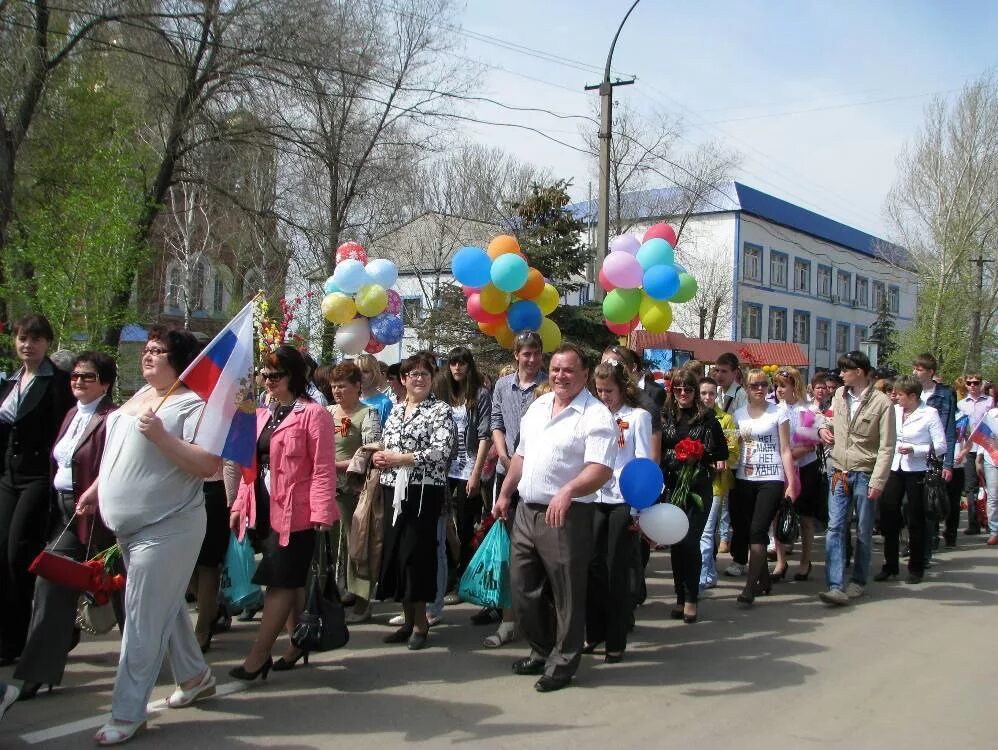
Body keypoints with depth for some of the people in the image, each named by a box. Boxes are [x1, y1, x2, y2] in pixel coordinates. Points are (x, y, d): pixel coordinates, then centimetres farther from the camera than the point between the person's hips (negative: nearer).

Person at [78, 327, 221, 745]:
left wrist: (161, 435, -29)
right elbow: (120, 451, 24)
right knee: (165, 606, 20)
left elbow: (210, 464, -25)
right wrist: (96, 489, 20)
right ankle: (195, 676, 37)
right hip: (129, 527, 9)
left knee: (143, 620, -4)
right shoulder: (141, 396, 12)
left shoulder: (193, 404, -15)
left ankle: (128, 713, 4)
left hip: (166, 529, -9)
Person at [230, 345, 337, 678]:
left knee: (281, 582, -3)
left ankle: (258, 656, 3)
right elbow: (252, 464, 19)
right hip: (265, 511, 8)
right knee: (288, 582, 15)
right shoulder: (262, 415, 15)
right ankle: (299, 643, 26)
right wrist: (240, 505, 15)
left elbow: (323, 469, -13)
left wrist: (321, 515, -18)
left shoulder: (313, 414, -9)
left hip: (295, 513, -8)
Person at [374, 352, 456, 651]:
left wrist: (398, 459, -14)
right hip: (394, 490, 6)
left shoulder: (441, 411, -4)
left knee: (416, 553, -5)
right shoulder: (396, 410, 15)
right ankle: (408, 619, 20)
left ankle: (420, 622, 10)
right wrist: (379, 458, 0)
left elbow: (441, 452, -16)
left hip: (424, 491, -6)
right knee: (395, 552, 7)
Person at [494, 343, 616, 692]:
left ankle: (562, 663, 19)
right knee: (523, 589, 15)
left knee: (566, 595, 3)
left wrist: (568, 491, -38)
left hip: (565, 515, -7)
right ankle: (542, 651, 33)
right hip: (526, 511, 8)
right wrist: (505, 494, 18)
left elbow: (601, 468, -23)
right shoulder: (538, 406, 12)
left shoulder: (596, 416, -12)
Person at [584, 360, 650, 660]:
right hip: (597, 498, 4)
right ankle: (594, 632, 19)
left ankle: (616, 640, 11)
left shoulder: (638, 416, -1)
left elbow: (644, 461, -5)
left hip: (625, 500, -4)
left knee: (618, 568, 1)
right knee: (594, 565, 4)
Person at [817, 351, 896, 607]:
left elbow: (886, 447, -11)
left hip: (865, 474, -4)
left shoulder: (881, 403, -10)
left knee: (863, 532, 8)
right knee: (835, 529, -5)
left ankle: (858, 581, 24)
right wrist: (824, 428, 4)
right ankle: (836, 586, -7)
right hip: (839, 472, 4)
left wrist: (877, 481, -15)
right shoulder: (839, 395, 6)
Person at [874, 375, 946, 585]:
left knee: (915, 520, 5)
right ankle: (890, 566, 16)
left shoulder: (929, 414, -9)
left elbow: (941, 447, -11)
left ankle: (916, 568, 19)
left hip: (916, 472, -4)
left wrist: (914, 449, -18)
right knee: (888, 517, 4)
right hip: (894, 470, 5)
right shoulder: (894, 411, 5)